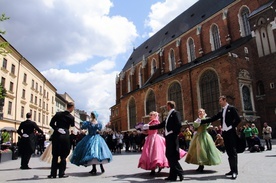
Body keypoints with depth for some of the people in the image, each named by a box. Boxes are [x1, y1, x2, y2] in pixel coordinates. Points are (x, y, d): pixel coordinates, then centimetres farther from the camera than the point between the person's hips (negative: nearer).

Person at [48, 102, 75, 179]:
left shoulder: (58, 114, 2)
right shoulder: (71, 117, -3)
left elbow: (51, 123, 3)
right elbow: (73, 126, 9)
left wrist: (57, 129, 11)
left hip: (56, 136, 3)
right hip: (65, 136, -2)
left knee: (55, 155, 11)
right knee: (63, 155, 7)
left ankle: (53, 173, 13)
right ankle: (61, 173, 9)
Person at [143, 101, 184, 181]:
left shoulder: (175, 113, -5)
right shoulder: (169, 115, 21)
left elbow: (179, 125, -19)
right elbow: (161, 125, 23)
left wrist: (173, 133, -16)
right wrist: (149, 127, 24)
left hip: (173, 138, -9)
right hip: (168, 138, 9)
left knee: (173, 157, -9)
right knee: (170, 156, 9)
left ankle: (180, 173, 0)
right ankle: (172, 175, 14)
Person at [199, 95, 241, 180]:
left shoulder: (231, 108, -2)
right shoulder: (221, 112, 17)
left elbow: (238, 119, -10)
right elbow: (212, 119, 14)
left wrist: (231, 127, -13)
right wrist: (201, 121, 9)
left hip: (231, 133, -7)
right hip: (225, 133, 7)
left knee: (233, 152, -7)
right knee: (229, 152, 9)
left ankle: (235, 171, -7)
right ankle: (232, 170, 14)